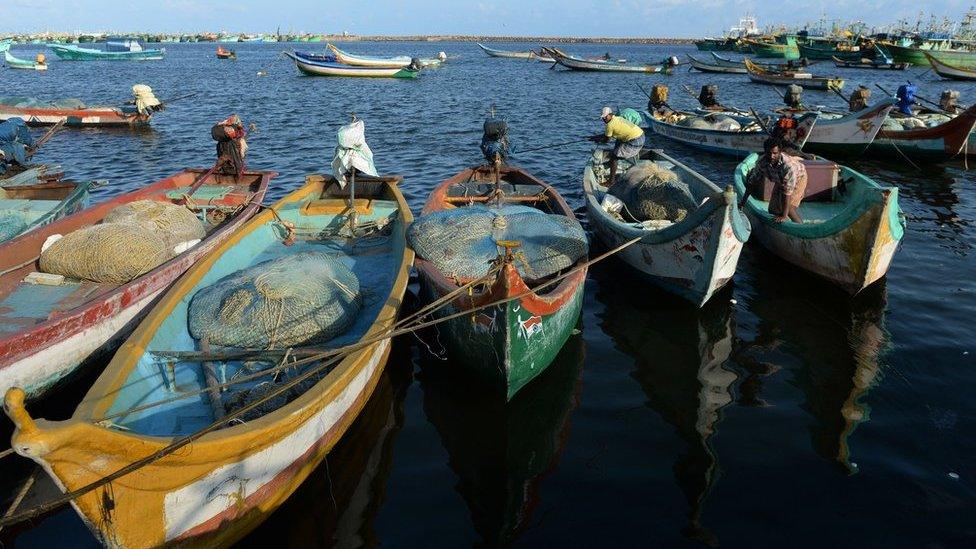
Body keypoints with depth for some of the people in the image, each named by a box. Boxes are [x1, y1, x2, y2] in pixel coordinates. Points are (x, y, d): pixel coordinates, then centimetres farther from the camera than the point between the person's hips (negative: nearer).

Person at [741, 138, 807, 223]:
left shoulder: (788, 166, -43)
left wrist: (784, 216, -43)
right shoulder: (762, 161, -30)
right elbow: (752, 182, -16)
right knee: (773, 210, 2)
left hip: (798, 177, -5)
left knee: (789, 209, -20)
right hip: (780, 180, 5)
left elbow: (787, 192, -42)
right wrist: (743, 201, -12)